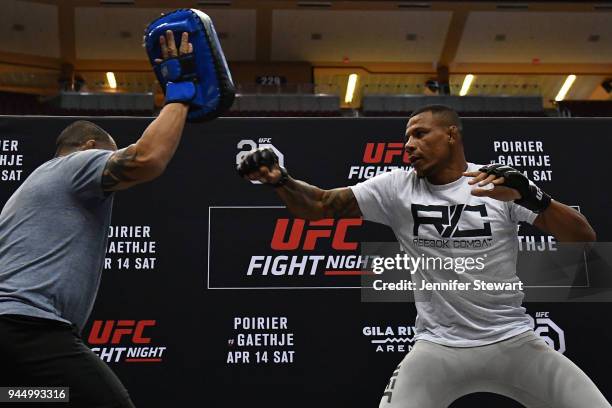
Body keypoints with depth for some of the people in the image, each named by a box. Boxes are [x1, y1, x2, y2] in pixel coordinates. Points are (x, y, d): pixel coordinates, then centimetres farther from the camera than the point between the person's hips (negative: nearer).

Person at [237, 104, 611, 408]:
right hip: (437, 349, 0)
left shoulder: (503, 183, -4)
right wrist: (280, 179, -23)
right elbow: (318, 205, -2)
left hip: (513, 341, 0)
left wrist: (530, 196, -29)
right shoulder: (397, 187, 1)